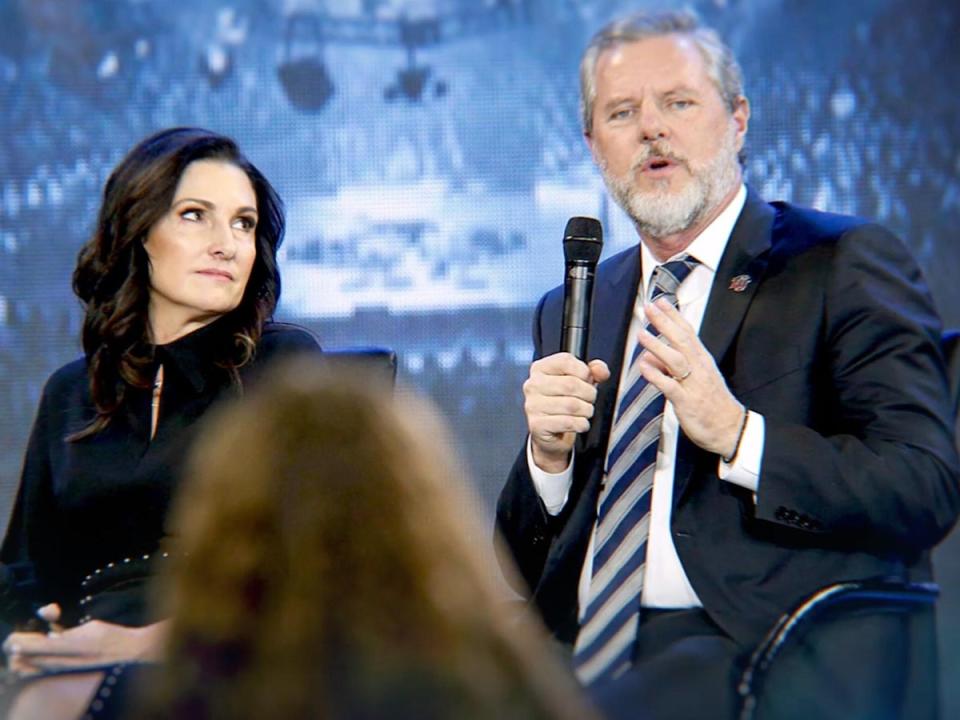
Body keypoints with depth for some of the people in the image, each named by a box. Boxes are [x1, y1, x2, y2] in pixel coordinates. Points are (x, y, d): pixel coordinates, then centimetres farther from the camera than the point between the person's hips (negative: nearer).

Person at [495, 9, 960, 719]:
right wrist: (549, 456, -3)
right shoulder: (571, 312, 21)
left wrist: (736, 435, -18)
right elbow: (527, 569, 18)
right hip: (588, 654, 5)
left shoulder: (847, 266, 4)